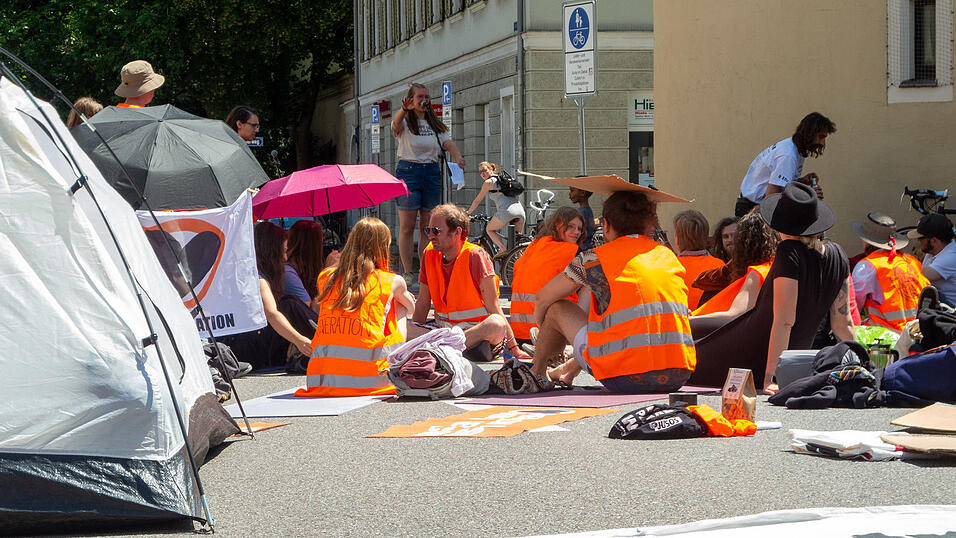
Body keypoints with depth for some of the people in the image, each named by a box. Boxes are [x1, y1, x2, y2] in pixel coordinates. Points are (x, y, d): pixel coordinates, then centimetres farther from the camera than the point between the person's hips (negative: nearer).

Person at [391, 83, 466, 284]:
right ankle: (407, 272, -5)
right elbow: (396, 124, -24)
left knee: (428, 227, 5)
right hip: (408, 171, -5)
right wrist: (404, 110, -47)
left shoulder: (435, 124, 15)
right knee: (407, 226, -7)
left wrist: (458, 156, -22)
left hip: (432, 172, 5)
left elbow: (448, 142, 0)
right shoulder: (405, 122, 1)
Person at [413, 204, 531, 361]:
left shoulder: (475, 256, -12)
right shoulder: (429, 255, 3)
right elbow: (422, 304, 11)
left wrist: (514, 349, -16)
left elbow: (493, 307, -13)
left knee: (497, 324, -38)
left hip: (480, 329, -4)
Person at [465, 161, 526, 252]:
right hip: (520, 209, 7)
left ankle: (503, 249, -7)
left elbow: (477, 200, 14)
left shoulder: (488, 182, 9)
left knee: (489, 230, 12)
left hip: (507, 210, -7)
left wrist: (468, 213, 26)